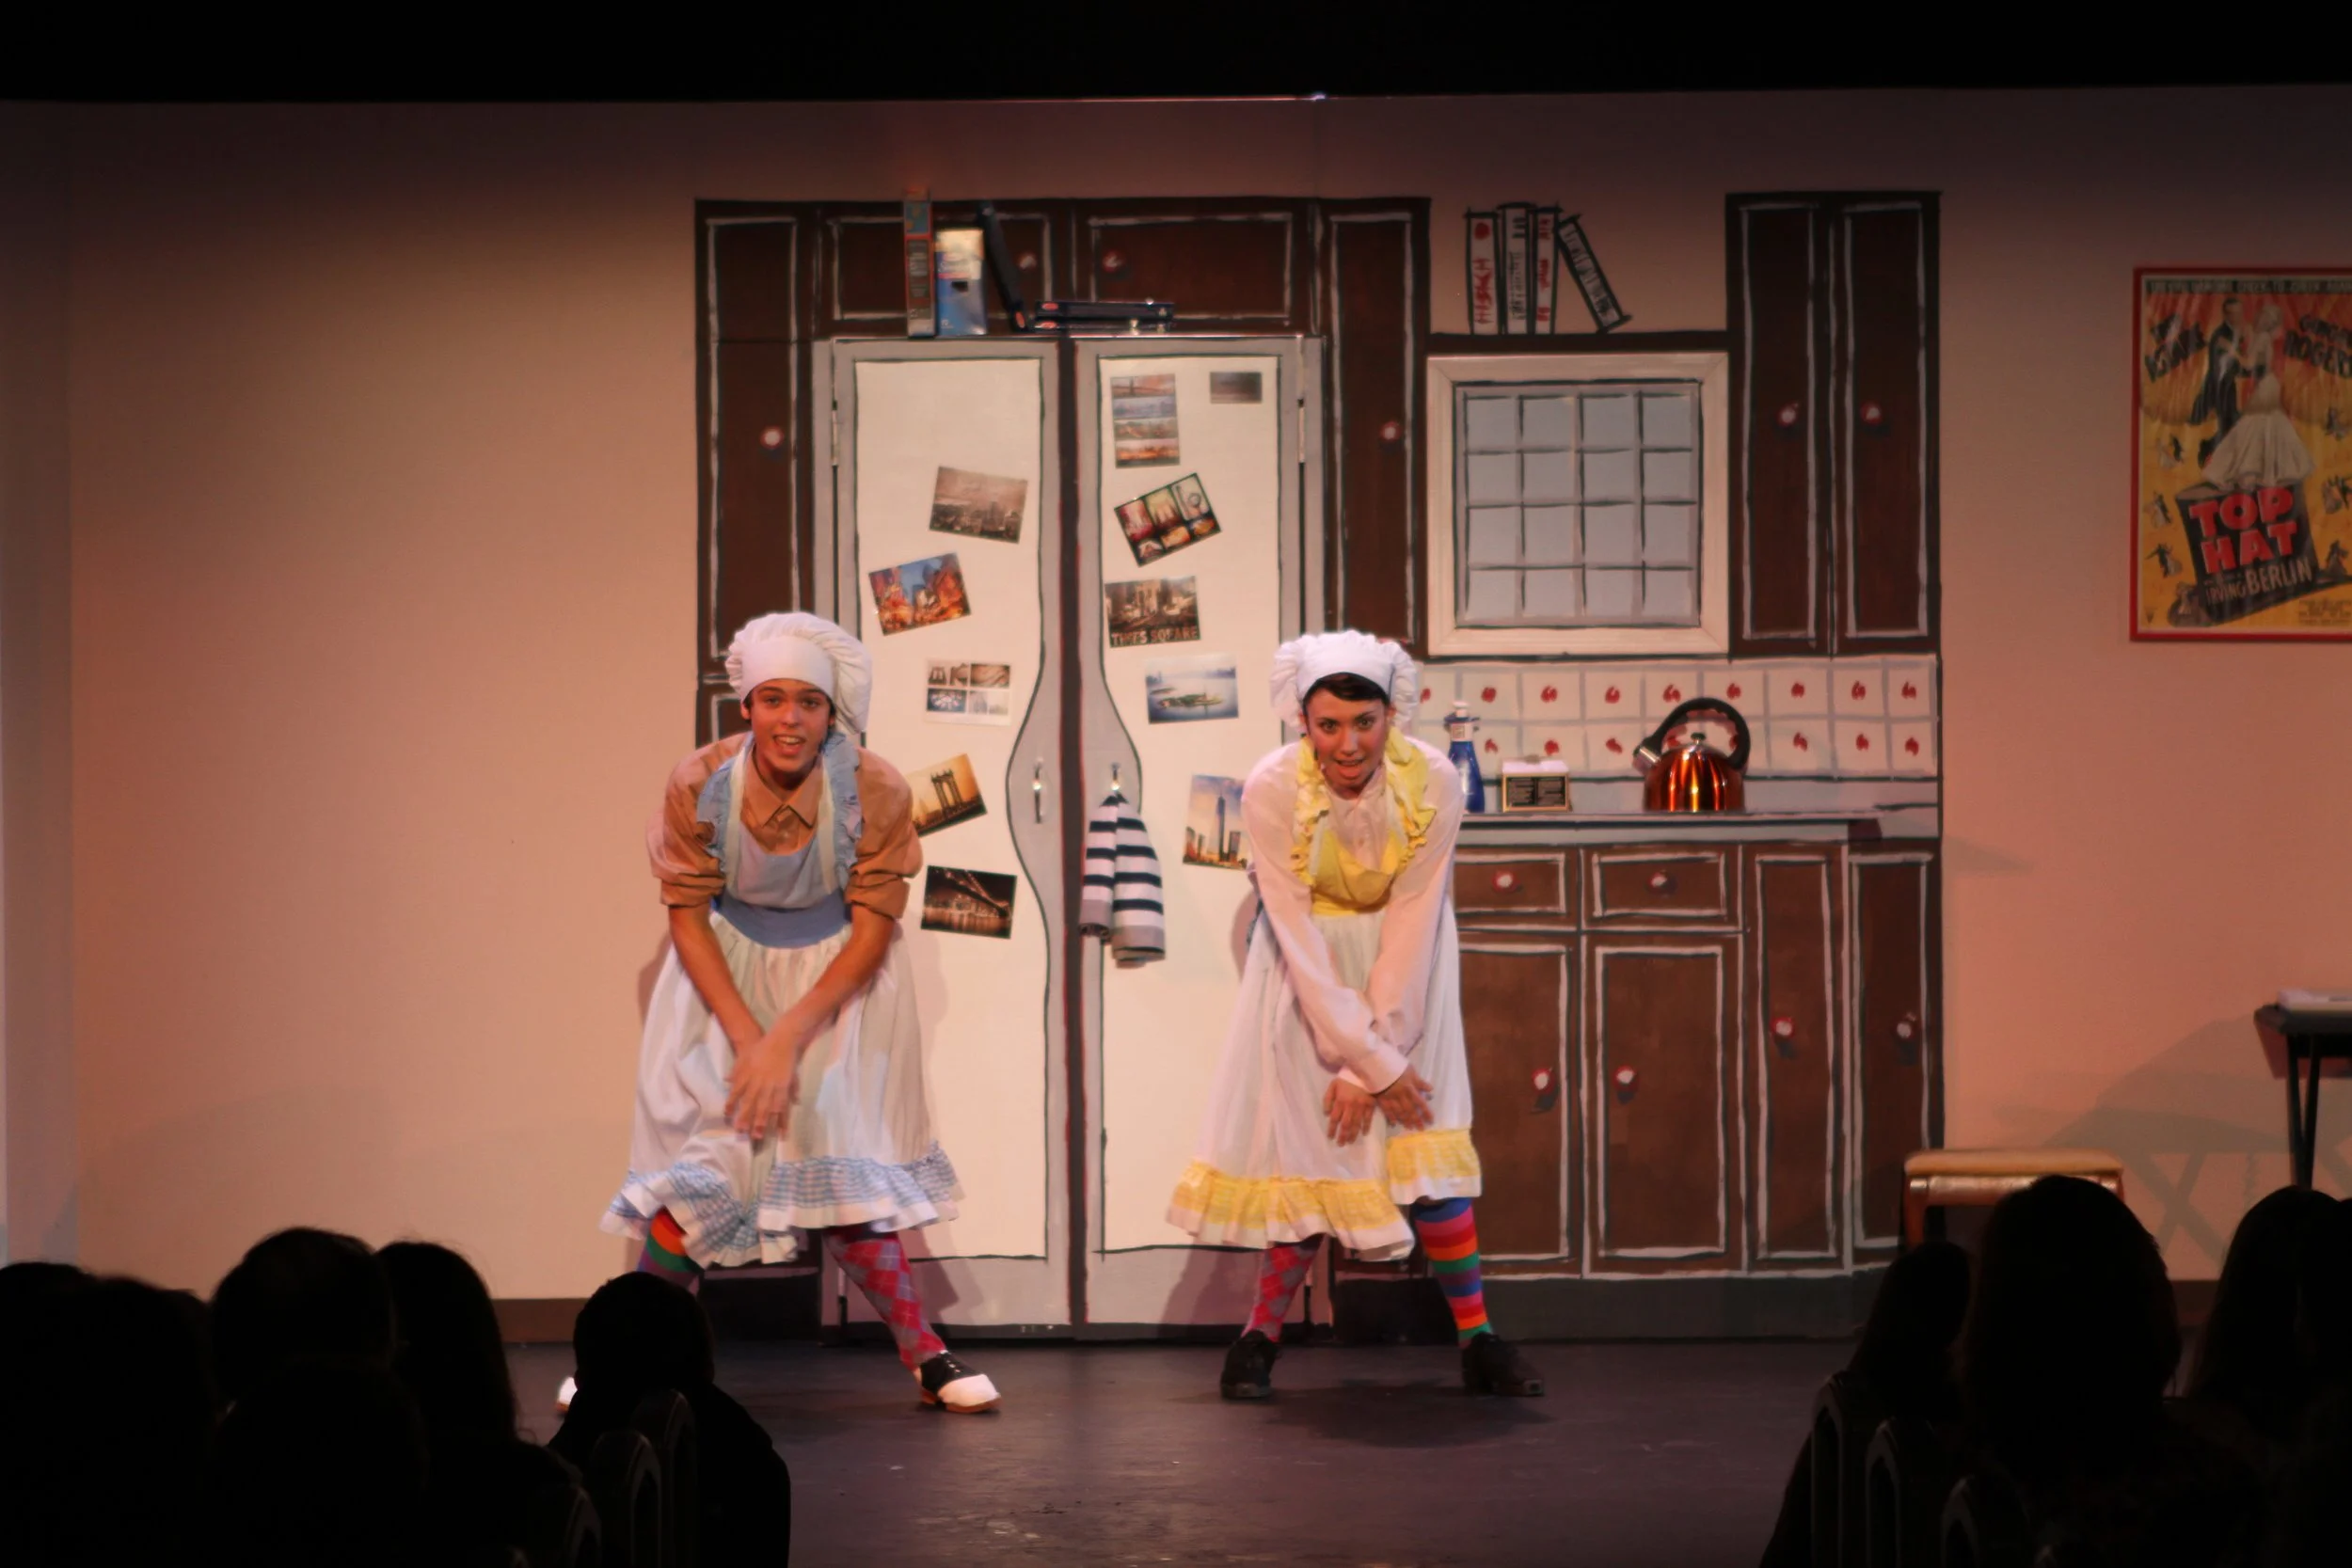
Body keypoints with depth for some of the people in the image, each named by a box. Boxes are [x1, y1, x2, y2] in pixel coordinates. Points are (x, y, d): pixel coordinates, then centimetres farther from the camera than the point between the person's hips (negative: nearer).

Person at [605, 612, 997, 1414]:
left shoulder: (875, 790, -21)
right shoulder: (700, 784, -18)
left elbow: (874, 925, -15)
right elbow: (687, 917, -11)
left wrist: (790, 1035, -22)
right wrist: (748, 1038, -20)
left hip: (838, 976, -1)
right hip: (725, 974, 1)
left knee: (841, 1165, -8)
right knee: (700, 1157, -7)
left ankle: (921, 1353, 2)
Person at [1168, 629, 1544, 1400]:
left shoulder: (1431, 784, -22)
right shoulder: (1272, 791, -24)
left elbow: (1412, 923, -18)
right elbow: (1299, 940, -21)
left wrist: (1369, 1064, -17)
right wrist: (1373, 1062, -20)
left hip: (1403, 967, 1)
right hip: (1312, 976, -1)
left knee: (1428, 1141, -8)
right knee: (1308, 1151, -6)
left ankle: (1477, 1339, -2)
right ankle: (1260, 1336, 9)